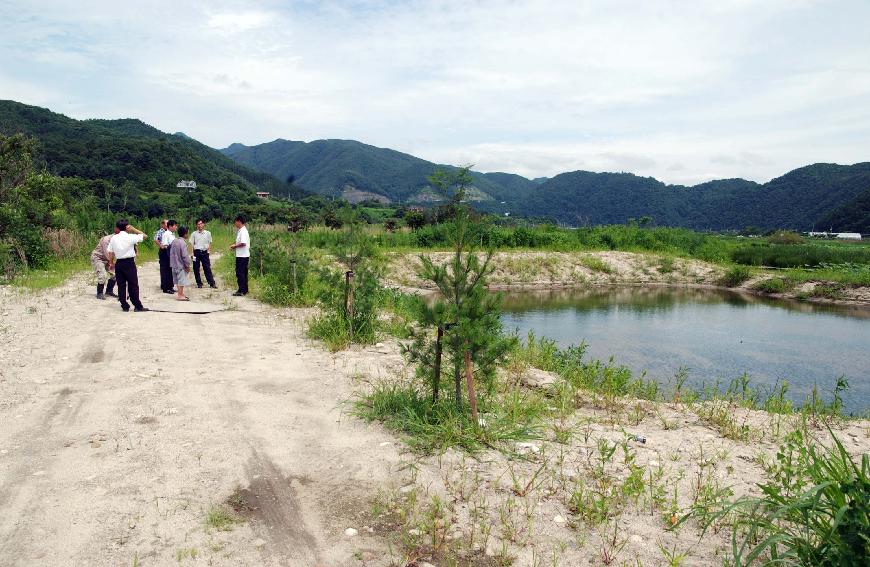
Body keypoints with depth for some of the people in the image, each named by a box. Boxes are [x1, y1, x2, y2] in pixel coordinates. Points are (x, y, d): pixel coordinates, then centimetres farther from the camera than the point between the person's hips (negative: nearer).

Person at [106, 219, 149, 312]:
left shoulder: (114, 238, 4)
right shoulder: (130, 237, -9)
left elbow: (110, 252, 6)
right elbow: (144, 236, -1)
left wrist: (111, 263, 16)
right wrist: (133, 229, -2)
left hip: (119, 263, 4)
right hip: (129, 263, -4)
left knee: (121, 285, 8)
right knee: (133, 285, 1)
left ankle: (124, 306, 10)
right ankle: (138, 306, 4)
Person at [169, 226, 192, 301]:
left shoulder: (174, 241, 7)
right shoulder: (183, 242, -19)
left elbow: (171, 253, 13)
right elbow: (185, 256, -20)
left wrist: (173, 262, 20)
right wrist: (188, 265, -12)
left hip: (174, 264, 9)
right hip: (181, 265, -9)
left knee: (178, 280, 17)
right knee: (181, 280, -2)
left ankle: (181, 293, 27)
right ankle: (180, 295, 1)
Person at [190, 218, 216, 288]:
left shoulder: (208, 233, 7)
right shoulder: (194, 234, 4)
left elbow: (209, 243, 12)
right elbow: (191, 244, 4)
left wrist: (209, 251, 0)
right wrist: (192, 254, -4)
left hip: (204, 252, 0)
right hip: (196, 252, 0)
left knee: (207, 268, -1)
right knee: (196, 269, 4)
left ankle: (212, 283, 0)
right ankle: (199, 283, 14)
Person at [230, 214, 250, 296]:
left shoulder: (243, 231, -16)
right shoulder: (240, 230, 16)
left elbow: (243, 243, -25)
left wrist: (235, 246, -11)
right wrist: (235, 245, 9)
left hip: (242, 256, -10)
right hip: (242, 255, 10)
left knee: (240, 273, -7)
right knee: (243, 273, 13)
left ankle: (241, 291, -4)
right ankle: (245, 290, 18)